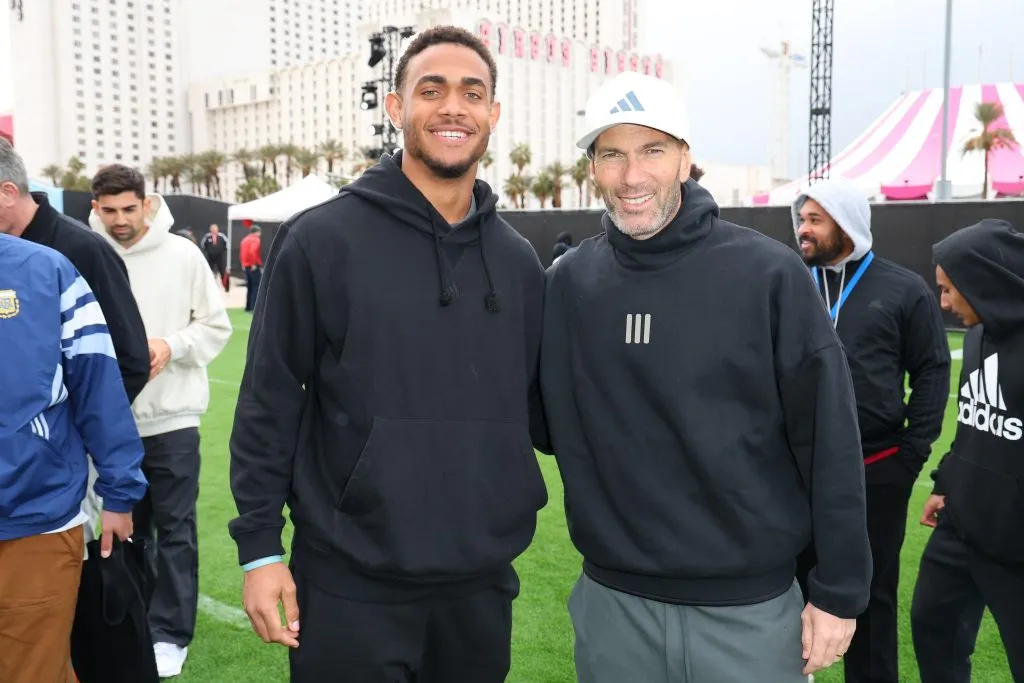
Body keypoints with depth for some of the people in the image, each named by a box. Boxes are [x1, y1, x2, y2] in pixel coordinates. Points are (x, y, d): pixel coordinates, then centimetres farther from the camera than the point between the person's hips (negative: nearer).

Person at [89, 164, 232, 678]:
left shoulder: (183, 255, -4)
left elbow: (216, 327, 0)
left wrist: (172, 346, -14)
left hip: (172, 417, -1)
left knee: (174, 529, 4)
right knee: (127, 525, 17)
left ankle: (171, 633, 16)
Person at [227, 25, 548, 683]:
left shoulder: (518, 260, 5)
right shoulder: (322, 239, -7)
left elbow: (539, 406, 11)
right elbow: (269, 402, -5)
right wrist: (259, 545, -7)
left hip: (481, 583, 4)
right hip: (351, 585, -3)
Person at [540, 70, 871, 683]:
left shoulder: (768, 273, -9)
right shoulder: (569, 283, -1)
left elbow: (829, 438, -7)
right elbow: (554, 423, 8)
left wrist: (840, 588, -5)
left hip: (752, 606, -2)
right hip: (614, 603, 2)